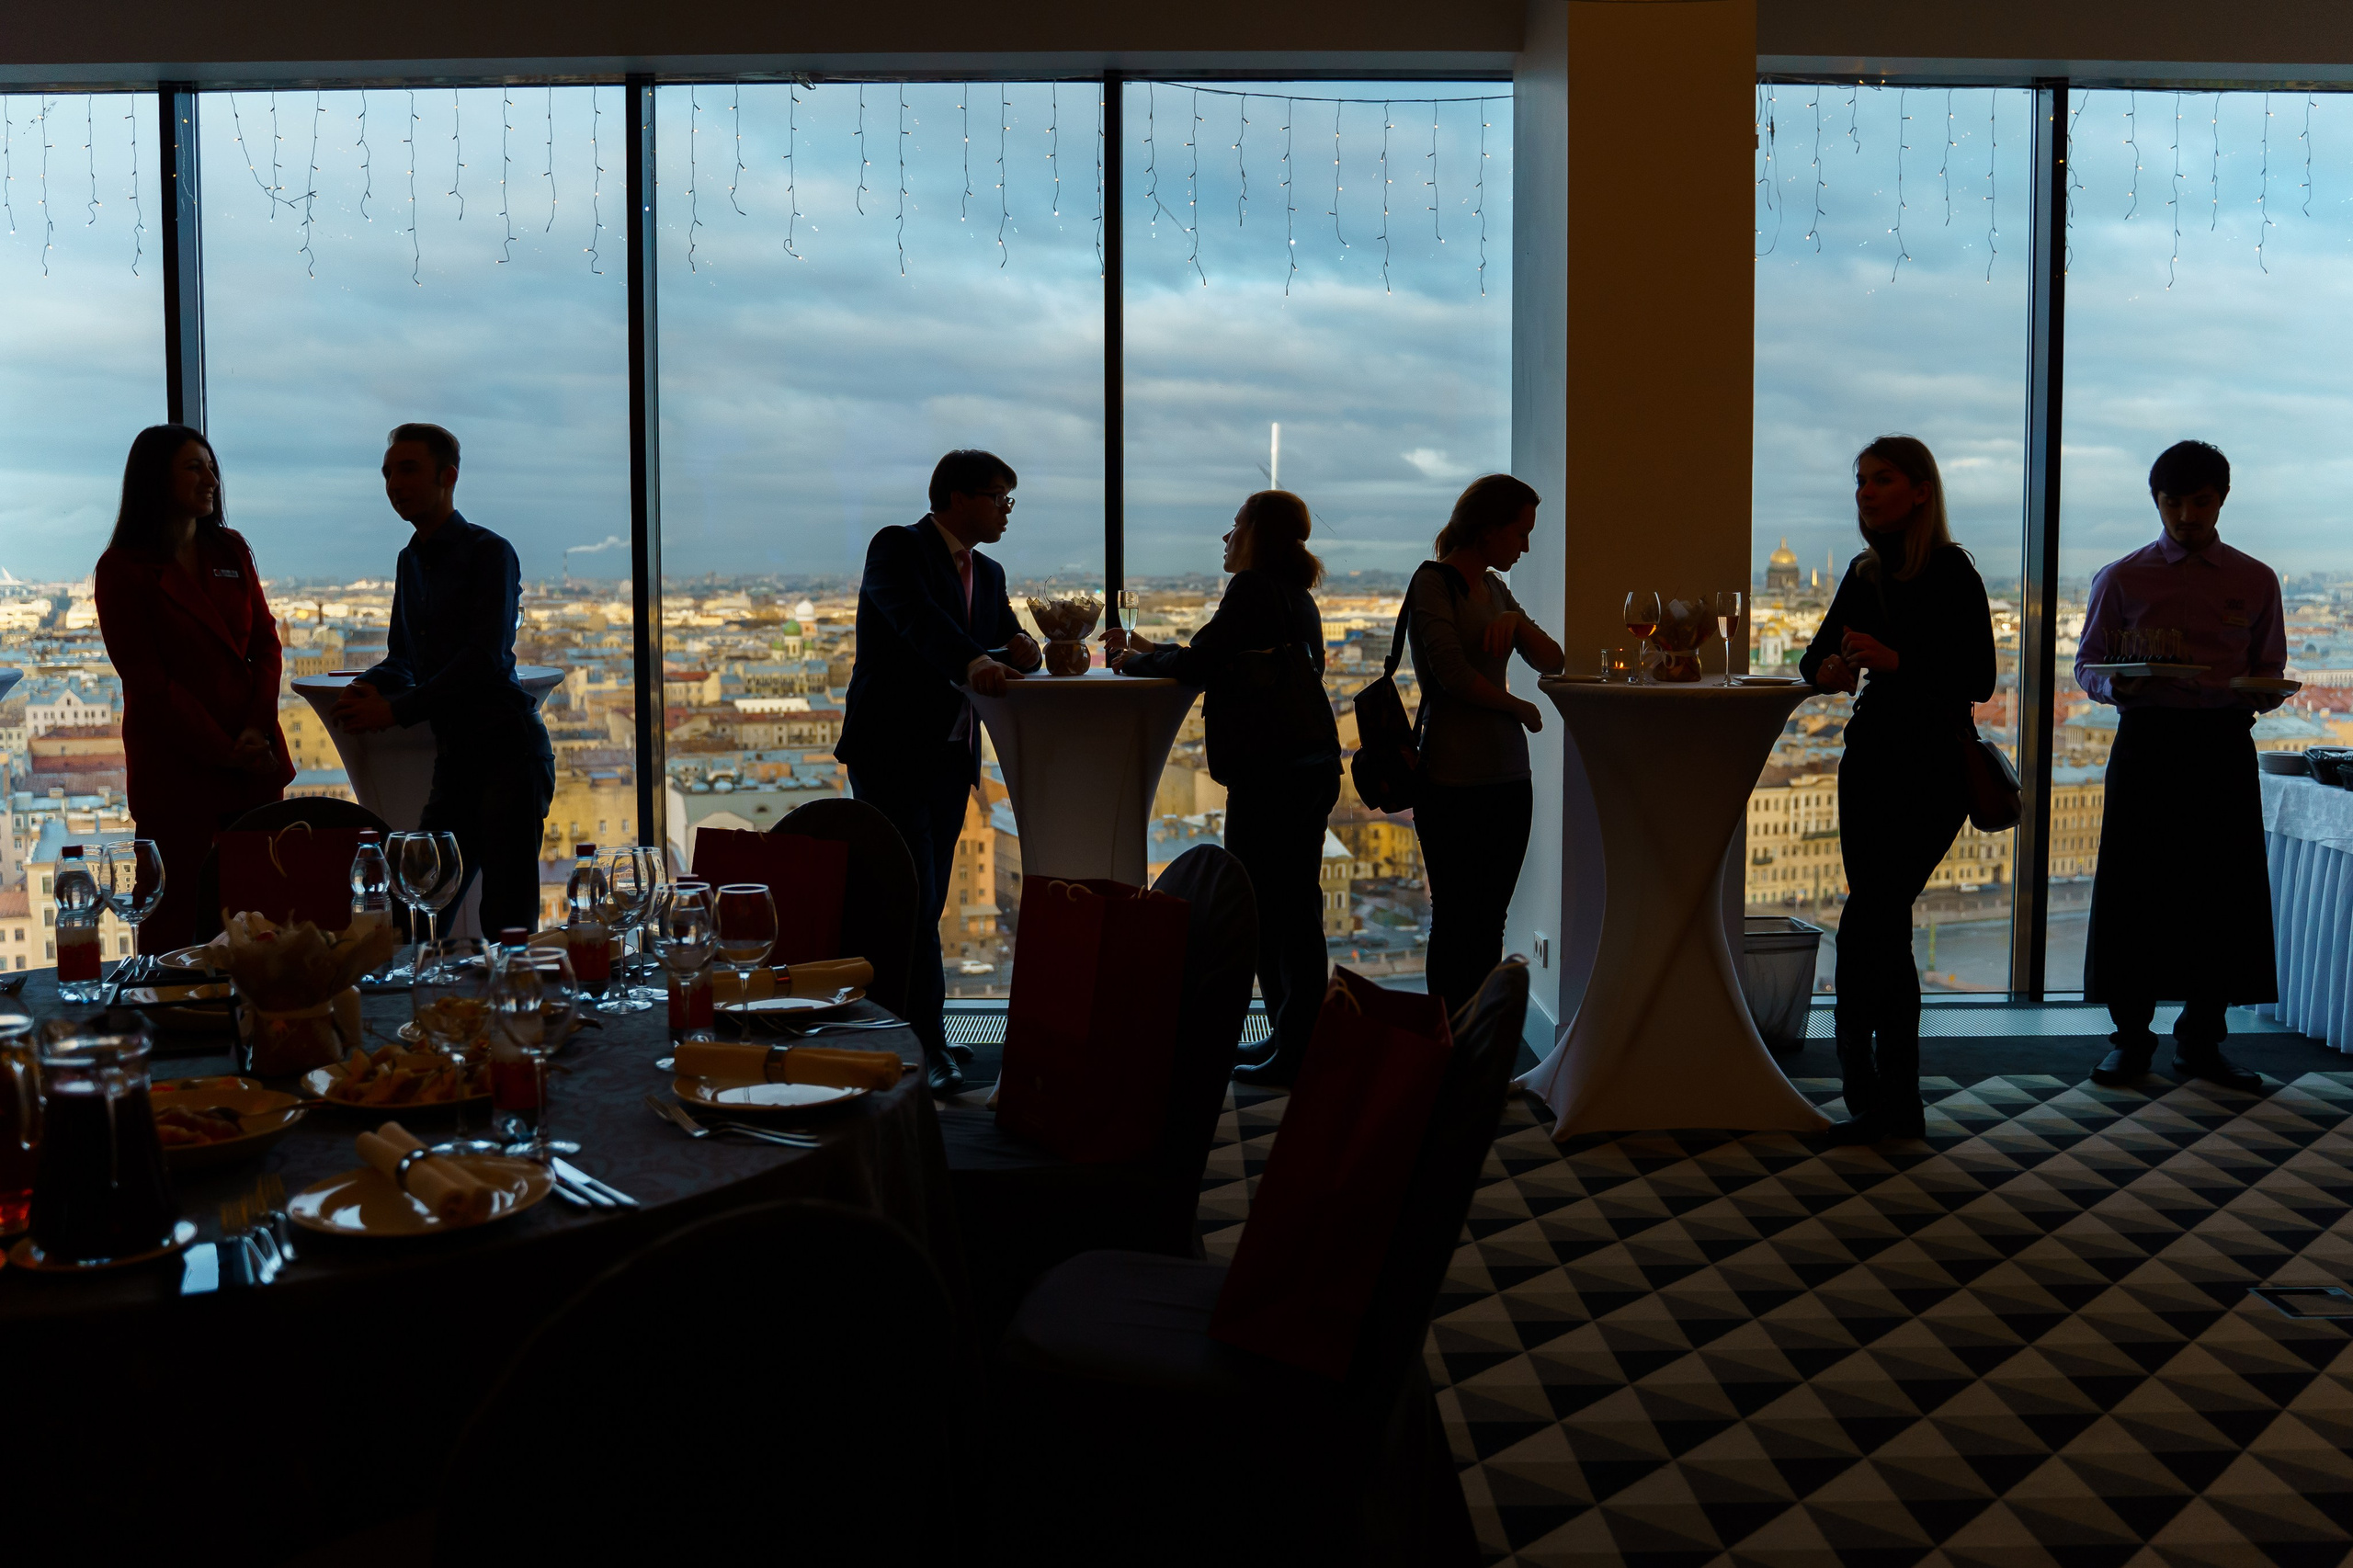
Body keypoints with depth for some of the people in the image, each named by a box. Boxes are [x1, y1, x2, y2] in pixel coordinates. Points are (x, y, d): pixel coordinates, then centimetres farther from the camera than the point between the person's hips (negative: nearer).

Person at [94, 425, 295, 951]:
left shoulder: (230, 550, 12)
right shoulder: (122, 569, -3)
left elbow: (265, 642, 10)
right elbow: (147, 680, -7)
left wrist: (257, 728, -6)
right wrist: (222, 750, -11)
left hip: (254, 758, 4)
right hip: (175, 769, -4)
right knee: (177, 917, -2)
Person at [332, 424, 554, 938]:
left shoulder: (489, 553, -7)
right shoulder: (411, 561, 18)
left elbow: (485, 658, -17)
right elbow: (403, 658, 25)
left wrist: (397, 710, -17)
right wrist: (371, 687, 2)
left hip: (508, 747, -8)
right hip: (454, 756, 8)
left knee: (507, 918, -10)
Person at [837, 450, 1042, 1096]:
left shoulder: (988, 575, 17)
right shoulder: (896, 548, -8)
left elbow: (1009, 648, 15)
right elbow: (916, 617, -28)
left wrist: (1021, 653, -10)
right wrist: (973, 661, -46)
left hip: (949, 757, 8)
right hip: (892, 753, -8)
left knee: (928, 902, 12)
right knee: (914, 901, -10)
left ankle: (916, 1030, 21)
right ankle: (929, 1045, -9)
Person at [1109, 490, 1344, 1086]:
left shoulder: (1252, 589, -10)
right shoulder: (1297, 596, 18)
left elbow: (1198, 664, -13)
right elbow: (1233, 665, 22)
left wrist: (1135, 662, 4)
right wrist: (1153, 651, 24)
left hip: (1269, 769, -10)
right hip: (1315, 763, 10)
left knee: (1262, 909, -4)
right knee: (1297, 906, 14)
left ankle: (1291, 1053, -1)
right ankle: (1305, 1041, 20)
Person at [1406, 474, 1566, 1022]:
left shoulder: (1495, 589, 16)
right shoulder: (1433, 583, -8)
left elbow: (1552, 662, 13)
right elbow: (1452, 674, -18)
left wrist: (1516, 622, -6)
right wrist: (1520, 708, -4)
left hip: (1508, 775, 7)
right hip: (1454, 780, -7)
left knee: (1489, 925, 8)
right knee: (1456, 921, -3)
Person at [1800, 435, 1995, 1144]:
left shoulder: (1952, 574, -10)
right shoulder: (1864, 574, 12)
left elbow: (1979, 680, -15)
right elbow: (1817, 654, 16)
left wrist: (1896, 661, -25)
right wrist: (1828, 669, -7)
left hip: (1931, 766, -8)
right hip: (1871, 755, 8)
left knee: (1866, 926, -12)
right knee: (1886, 932, 10)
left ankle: (1868, 1098, -5)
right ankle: (1900, 1104, 17)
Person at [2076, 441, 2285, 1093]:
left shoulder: (2256, 582, 10)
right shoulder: (2122, 579, 7)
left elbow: (2272, 673, 13)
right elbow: (2087, 666, 9)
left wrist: (2255, 693, -10)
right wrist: (2117, 683, -14)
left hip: (2224, 746, 1)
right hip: (2146, 740, -1)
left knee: (2221, 890, 0)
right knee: (2135, 889, -2)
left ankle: (2200, 1039, 13)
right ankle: (2130, 1035, 10)